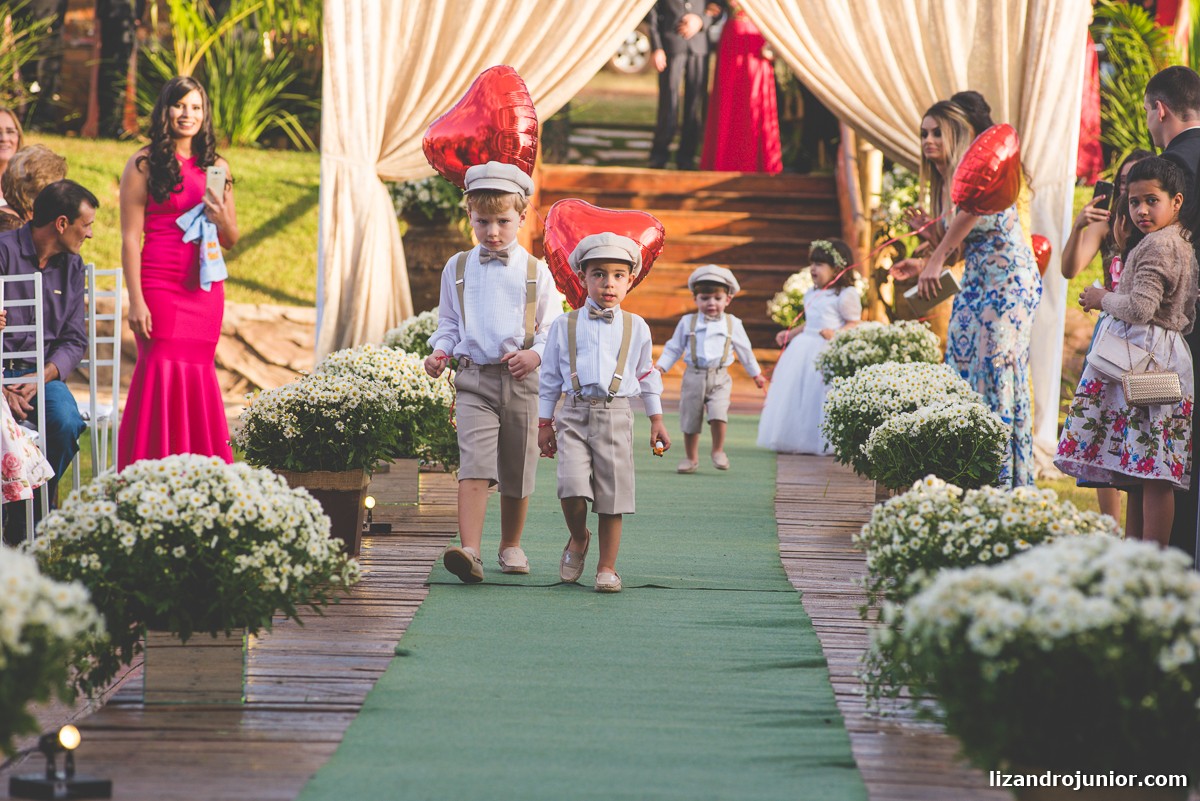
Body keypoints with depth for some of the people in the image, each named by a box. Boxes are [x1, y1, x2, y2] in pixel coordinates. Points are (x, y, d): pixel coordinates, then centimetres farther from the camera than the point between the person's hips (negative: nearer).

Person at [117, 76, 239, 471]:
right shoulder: (144, 164, -1)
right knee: (163, 373, -10)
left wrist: (221, 218, -6)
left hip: (205, 287, 4)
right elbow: (130, 238, -4)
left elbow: (232, 241, 17)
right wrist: (136, 301, -11)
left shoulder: (216, 167, 13)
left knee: (197, 375, 4)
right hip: (159, 286, -4)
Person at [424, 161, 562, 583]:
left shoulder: (535, 272, 5)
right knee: (474, 465, -17)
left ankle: (511, 546, 30)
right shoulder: (457, 269, 9)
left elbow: (552, 327, 7)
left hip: (522, 380, 1)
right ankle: (469, 551, -28)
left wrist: (535, 355, -13)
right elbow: (449, 322, 17)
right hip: (474, 379, -1)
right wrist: (440, 351, -2)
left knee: (517, 471, 10)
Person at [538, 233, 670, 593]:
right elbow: (550, 378, 12)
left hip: (615, 416, 1)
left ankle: (607, 567, 8)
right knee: (572, 488, -16)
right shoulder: (564, 326, 6)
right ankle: (578, 539, 14)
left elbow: (648, 375, 18)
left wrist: (657, 422, 18)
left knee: (612, 494, -1)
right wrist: (544, 424, 11)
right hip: (574, 415, -1)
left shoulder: (636, 327, 8)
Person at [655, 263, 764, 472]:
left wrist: (756, 374, 27)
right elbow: (674, 348, 10)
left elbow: (745, 351, 18)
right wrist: (661, 366, -2)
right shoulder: (687, 322, 4)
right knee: (690, 421, 6)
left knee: (718, 415, -20)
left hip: (719, 378, -1)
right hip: (694, 377, 1)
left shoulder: (732, 324, 6)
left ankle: (718, 451, 3)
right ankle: (691, 458, 24)